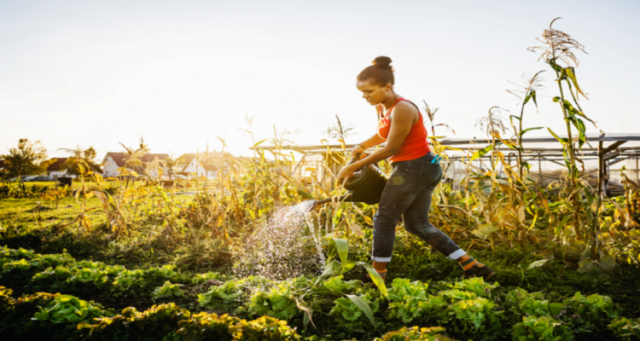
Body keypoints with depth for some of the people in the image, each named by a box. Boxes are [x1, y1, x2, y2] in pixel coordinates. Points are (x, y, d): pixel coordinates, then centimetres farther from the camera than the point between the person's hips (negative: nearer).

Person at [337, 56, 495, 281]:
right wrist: (362, 146, 8)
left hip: (415, 168, -10)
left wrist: (353, 166, -13)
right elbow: (384, 134, 27)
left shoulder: (402, 109, -22)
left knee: (384, 220, 1)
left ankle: (378, 277, 11)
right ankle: (472, 266, 15)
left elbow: (390, 149, -18)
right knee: (418, 225, 14)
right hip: (425, 168, 10)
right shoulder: (382, 108, 7)